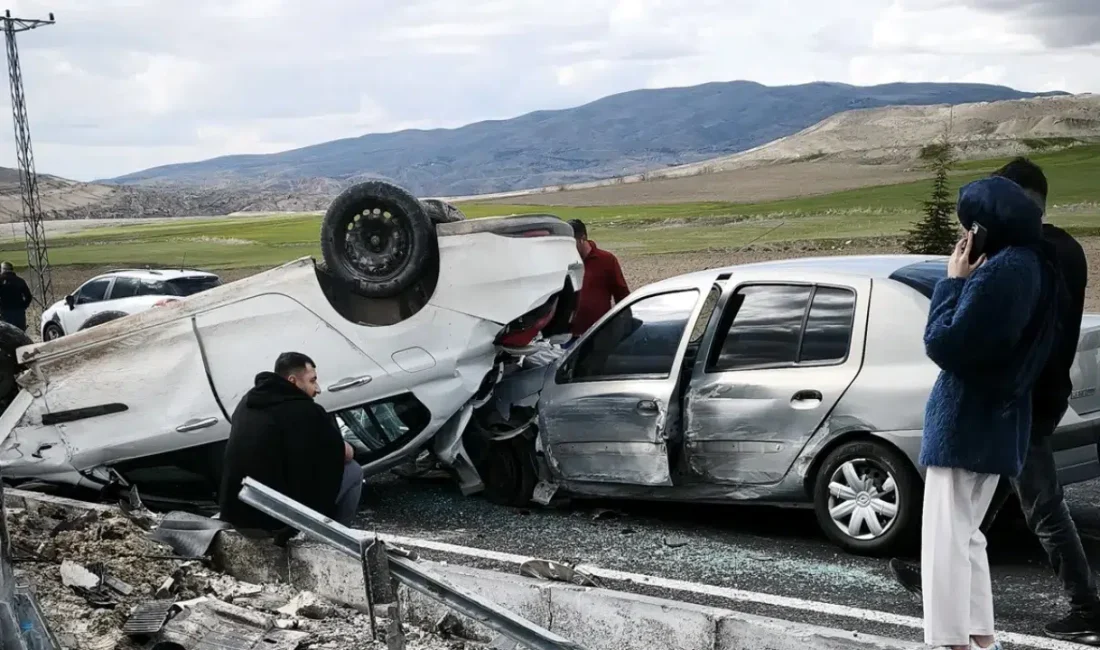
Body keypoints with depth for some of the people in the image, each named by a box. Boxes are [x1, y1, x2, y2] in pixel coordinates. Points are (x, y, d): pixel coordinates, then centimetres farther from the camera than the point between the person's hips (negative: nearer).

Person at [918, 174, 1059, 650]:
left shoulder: (998, 272, -21)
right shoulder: (1034, 266, 10)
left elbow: (944, 344, -20)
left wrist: (953, 281, -11)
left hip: (966, 422, -10)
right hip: (996, 420, 10)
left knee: (945, 541, -4)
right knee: (965, 536, 19)